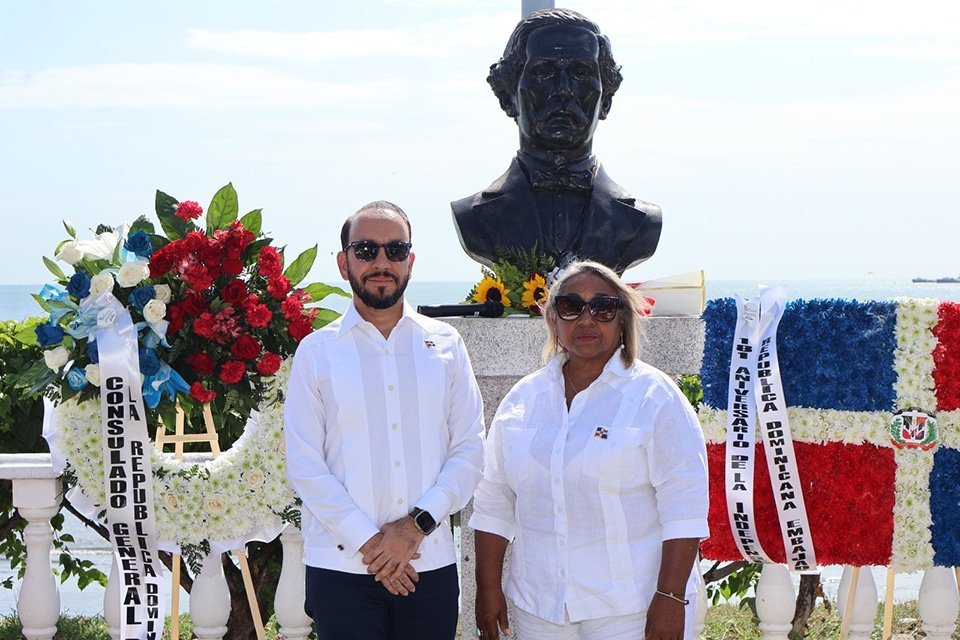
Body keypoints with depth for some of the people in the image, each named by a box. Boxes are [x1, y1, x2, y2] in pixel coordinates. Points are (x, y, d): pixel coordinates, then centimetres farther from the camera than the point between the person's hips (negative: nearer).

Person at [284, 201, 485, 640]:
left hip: (431, 563, 2)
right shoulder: (317, 351, 2)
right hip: (341, 566, -1)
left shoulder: (445, 344, 7)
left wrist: (418, 523, -10)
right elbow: (304, 465, -3)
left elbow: (469, 450, 3)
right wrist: (367, 542, -11)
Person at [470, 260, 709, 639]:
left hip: (632, 609, -4)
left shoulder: (654, 396, -4)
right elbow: (494, 504, 12)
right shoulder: (523, 398, 9)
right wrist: (488, 588, 8)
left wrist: (670, 598, -14)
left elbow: (684, 506, -9)